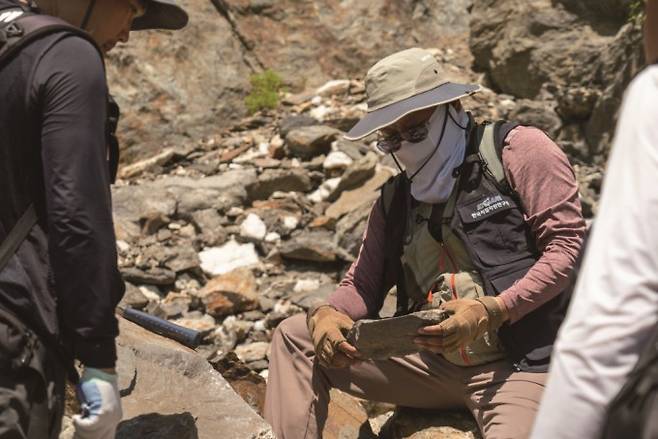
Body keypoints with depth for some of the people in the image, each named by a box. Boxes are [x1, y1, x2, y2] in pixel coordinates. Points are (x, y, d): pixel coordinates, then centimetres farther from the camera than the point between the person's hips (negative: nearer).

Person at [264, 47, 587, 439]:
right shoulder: (396, 199, 17)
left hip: (517, 364, -5)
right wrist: (328, 314, -10)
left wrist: (492, 311, -21)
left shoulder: (514, 150, -2)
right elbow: (364, 283, 15)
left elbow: (568, 244, -10)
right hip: (431, 363, 6)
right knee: (295, 337, 0)